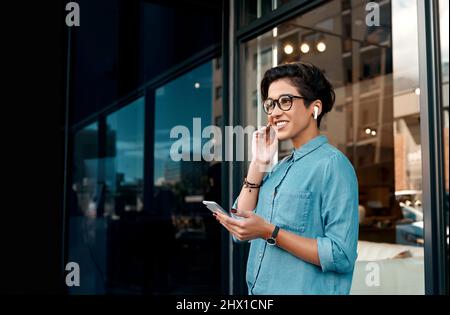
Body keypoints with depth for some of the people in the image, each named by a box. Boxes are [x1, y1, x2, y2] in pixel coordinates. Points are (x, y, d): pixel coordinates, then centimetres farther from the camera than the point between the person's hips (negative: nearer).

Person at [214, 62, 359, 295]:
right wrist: (258, 164, -2)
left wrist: (270, 232, -23)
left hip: (305, 289, -7)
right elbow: (240, 233, 2)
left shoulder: (333, 164, -14)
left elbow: (341, 256, -21)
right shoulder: (280, 167, 7)